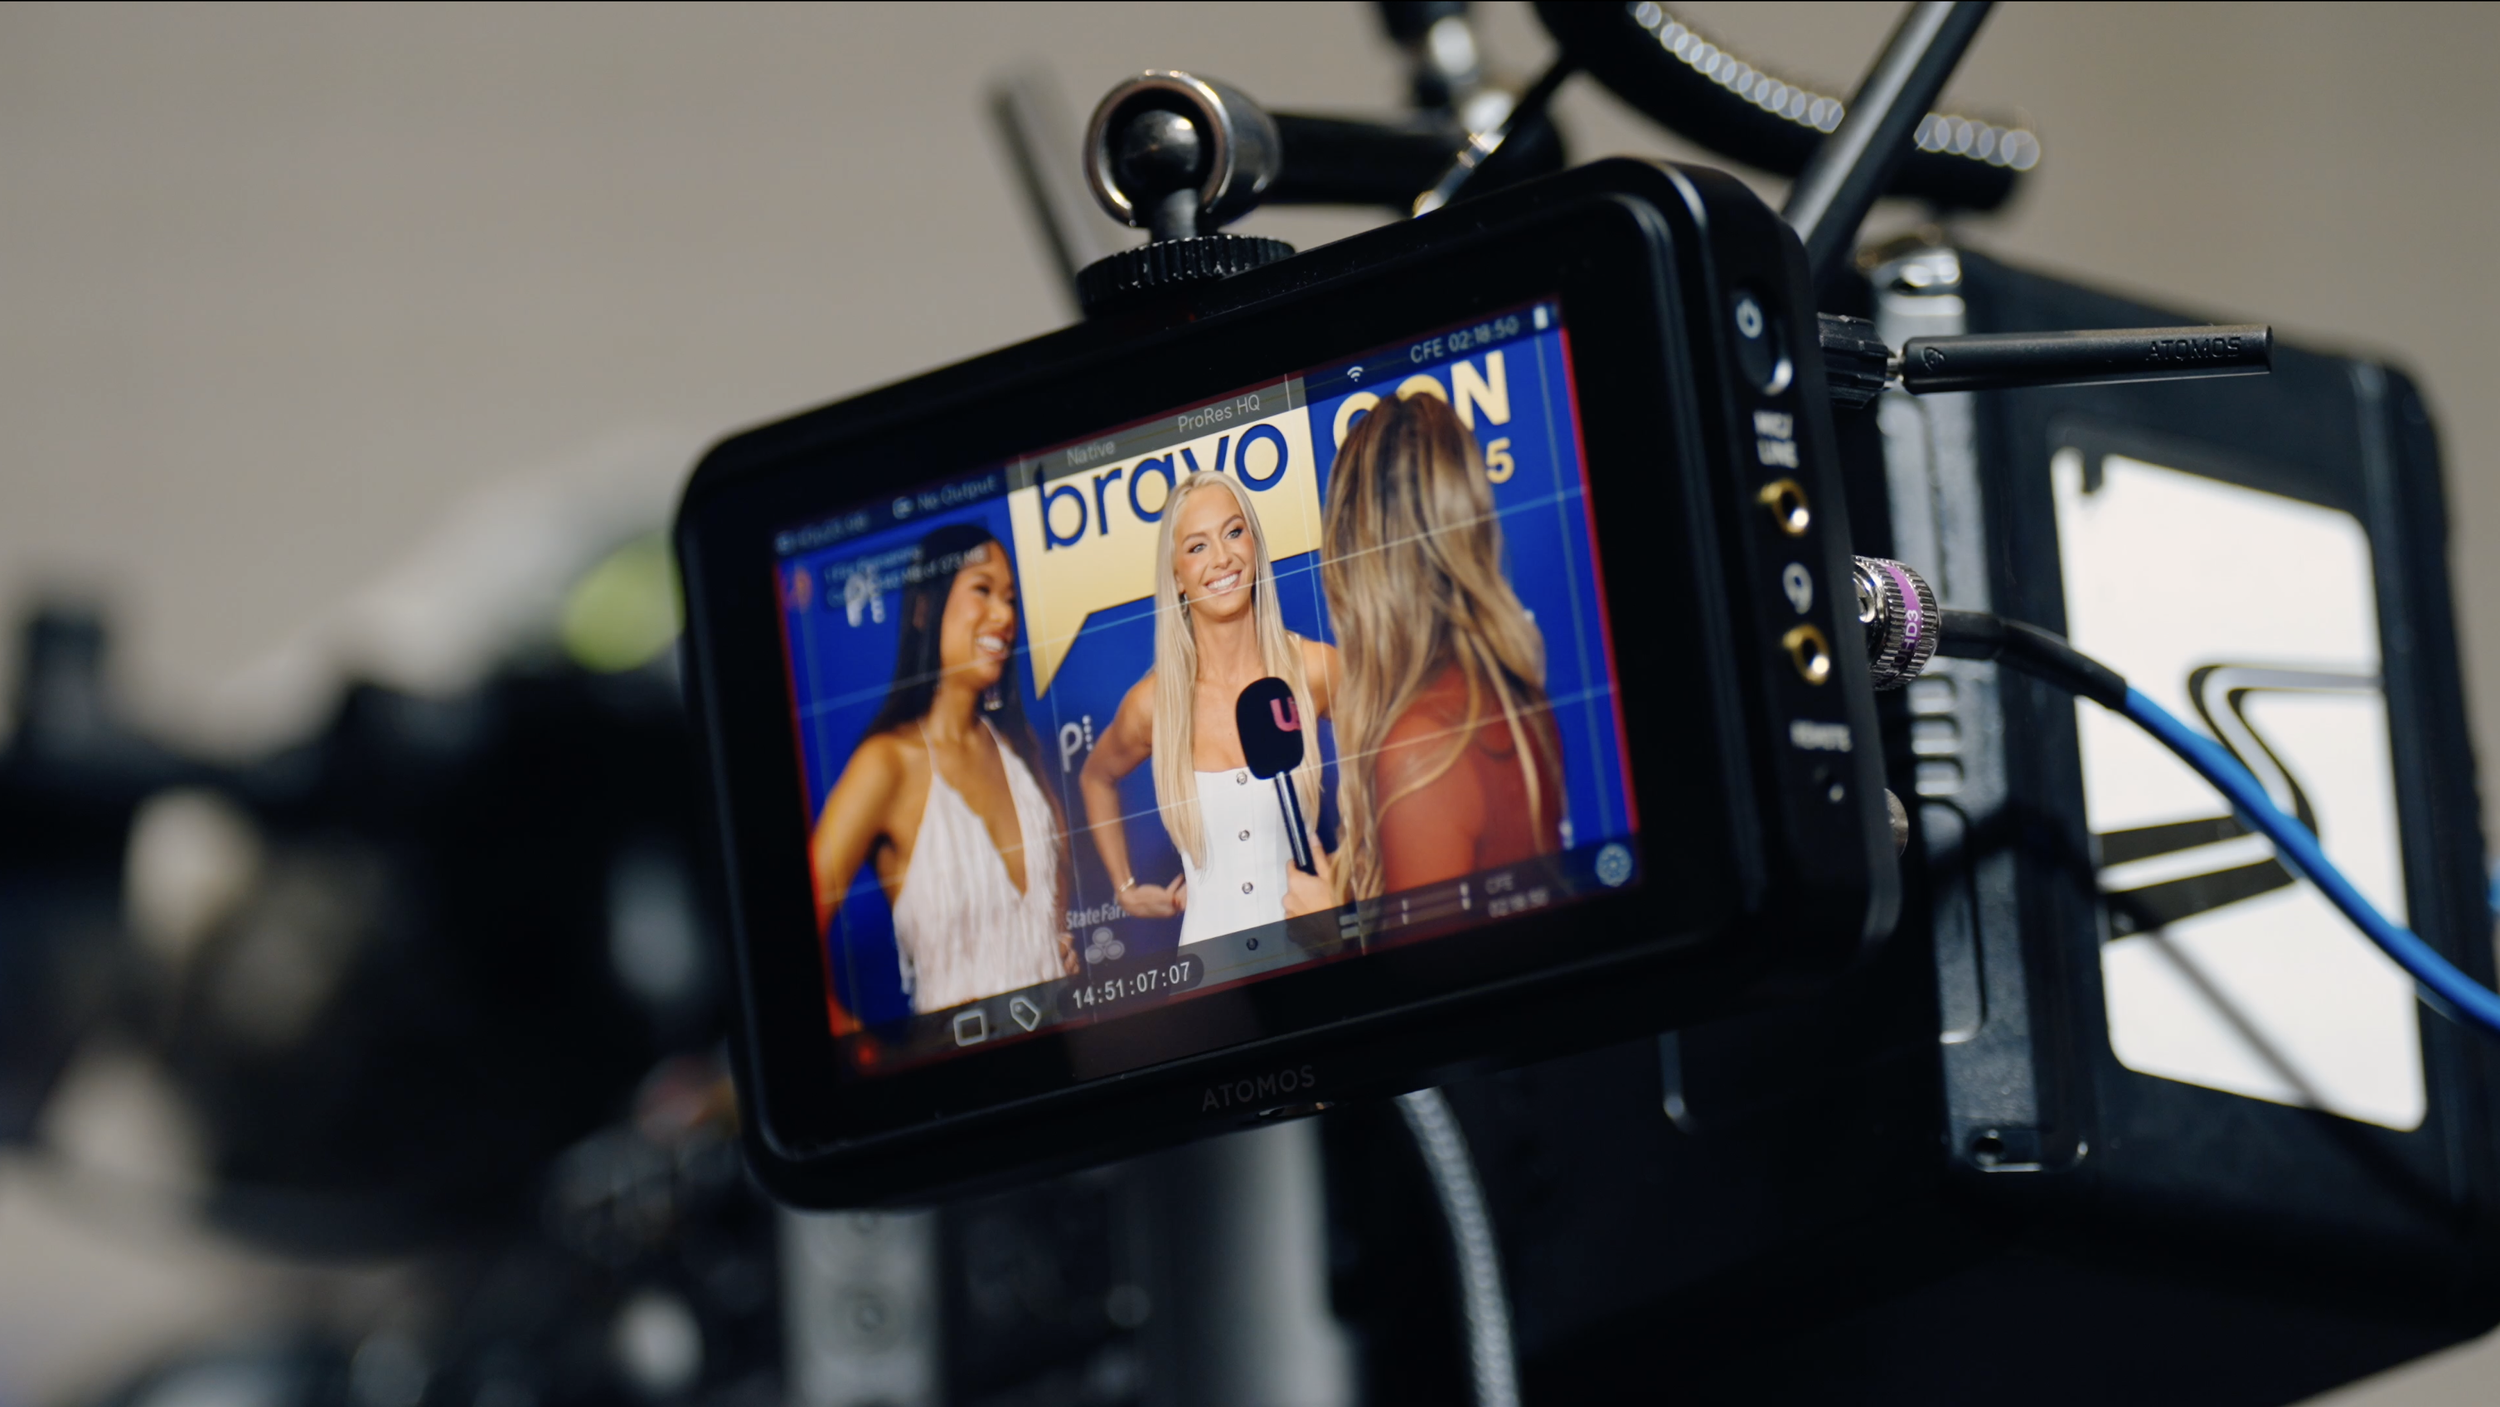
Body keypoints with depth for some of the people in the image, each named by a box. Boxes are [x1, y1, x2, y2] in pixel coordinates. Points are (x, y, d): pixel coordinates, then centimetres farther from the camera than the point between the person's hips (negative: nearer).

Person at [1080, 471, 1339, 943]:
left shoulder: (1313, 670, -3)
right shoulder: (1154, 704, 1)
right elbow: (1097, 779, 22)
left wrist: (1341, 883, -1)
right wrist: (1126, 888, 20)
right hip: (1208, 944, 0)